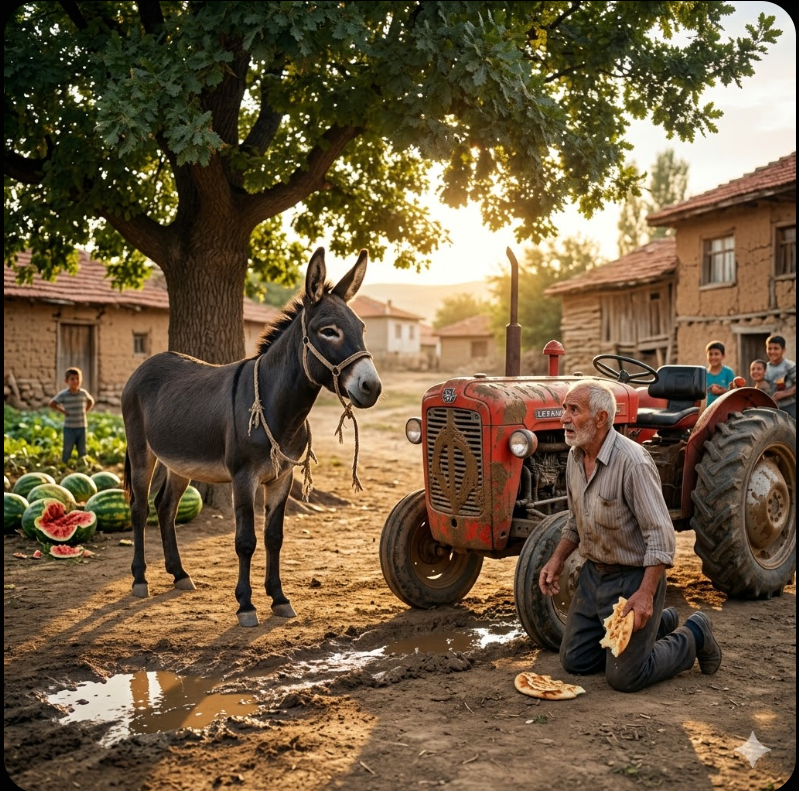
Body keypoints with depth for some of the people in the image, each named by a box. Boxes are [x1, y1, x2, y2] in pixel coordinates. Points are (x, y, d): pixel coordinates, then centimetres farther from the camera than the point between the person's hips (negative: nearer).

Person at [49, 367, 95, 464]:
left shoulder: (83, 393, 2)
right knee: (67, 450, 3)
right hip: (69, 427, -4)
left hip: (82, 427, 4)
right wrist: (63, 411, -9)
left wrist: (85, 411, 7)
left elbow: (91, 402, 20)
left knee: (82, 451, 12)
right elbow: (52, 404, -6)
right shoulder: (63, 394, -9)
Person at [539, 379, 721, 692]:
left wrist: (646, 593, -30)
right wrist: (557, 559, 4)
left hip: (633, 577, -8)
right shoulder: (575, 457, 1)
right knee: (574, 661, 13)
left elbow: (661, 536, -25)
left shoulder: (632, 462, -25)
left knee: (624, 677, -5)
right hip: (594, 572, 8)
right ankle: (660, 624, 28)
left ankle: (694, 636, 19)